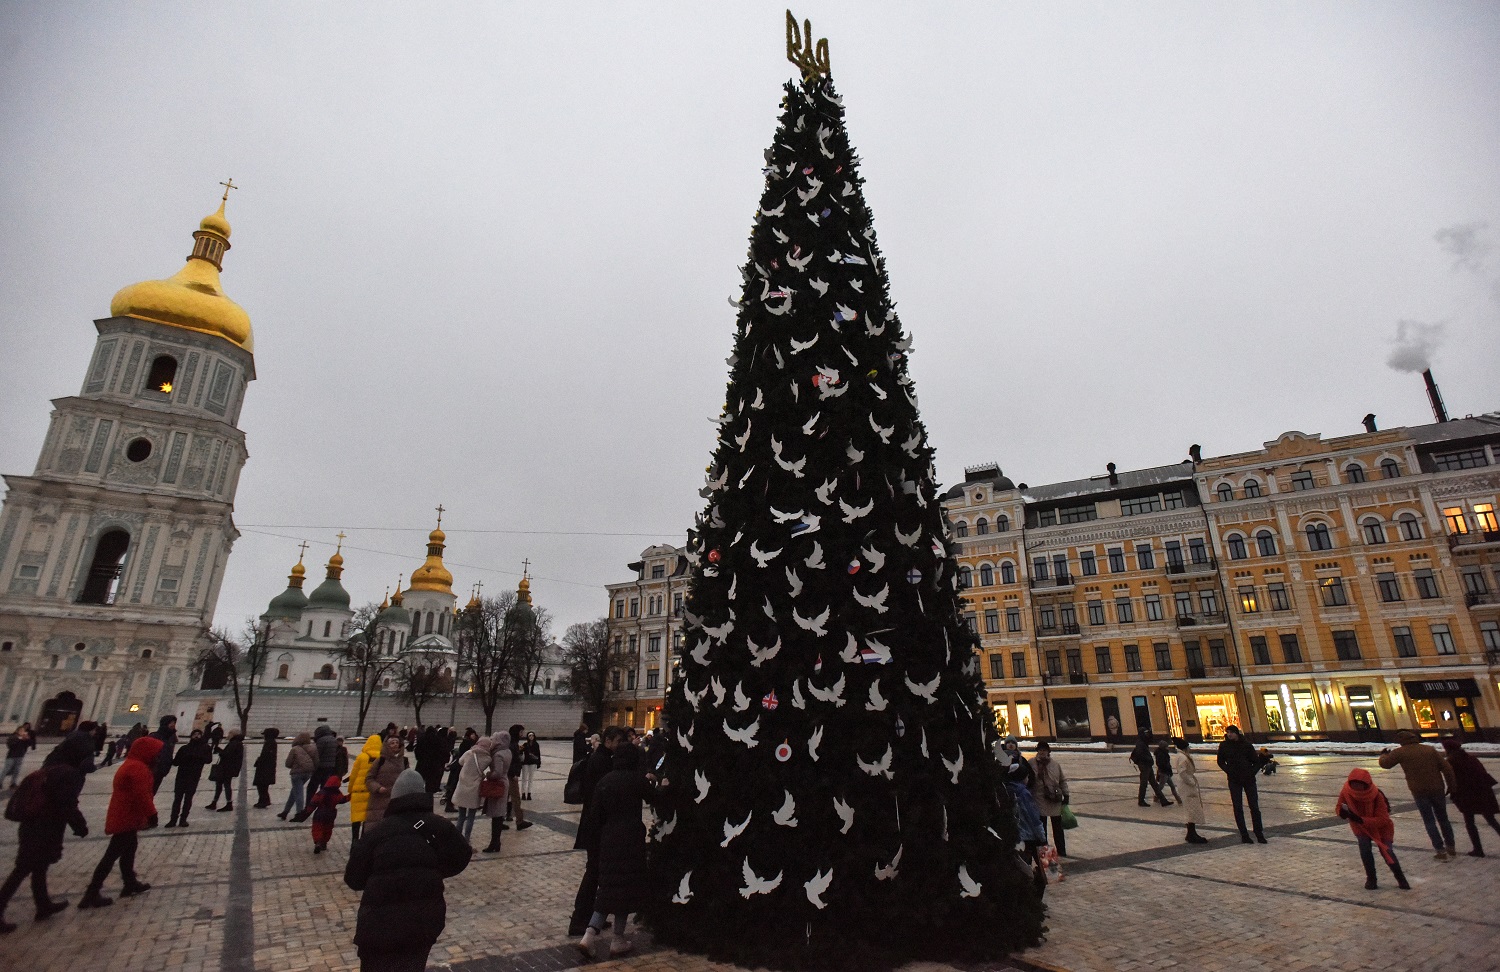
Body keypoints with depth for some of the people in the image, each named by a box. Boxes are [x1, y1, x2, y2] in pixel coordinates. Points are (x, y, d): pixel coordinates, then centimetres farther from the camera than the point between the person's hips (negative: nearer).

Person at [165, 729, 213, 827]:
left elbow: (209, 759, -5)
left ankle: (183, 819, 8)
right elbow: (176, 762, 6)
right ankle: (173, 819, 6)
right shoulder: (184, 748, 12)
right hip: (181, 775, 1)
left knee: (188, 798, 0)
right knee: (177, 798, 0)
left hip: (194, 777, -1)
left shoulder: (205, 748, 7)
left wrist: (197, 756, -19)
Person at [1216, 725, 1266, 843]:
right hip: (1234, 780, 0)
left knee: (1254, 807, 3)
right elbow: (1221, 762, 10)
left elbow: (1257, 762, 4)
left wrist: (1252, 773, -10)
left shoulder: (1246, 745, -3)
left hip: (1249, 780, 0)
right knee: (1238, 808, 1)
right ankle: (1244, 835, 8)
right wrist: (1229, 771, -4)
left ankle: (1259, 834, 14)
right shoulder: (1224, 745, -1)